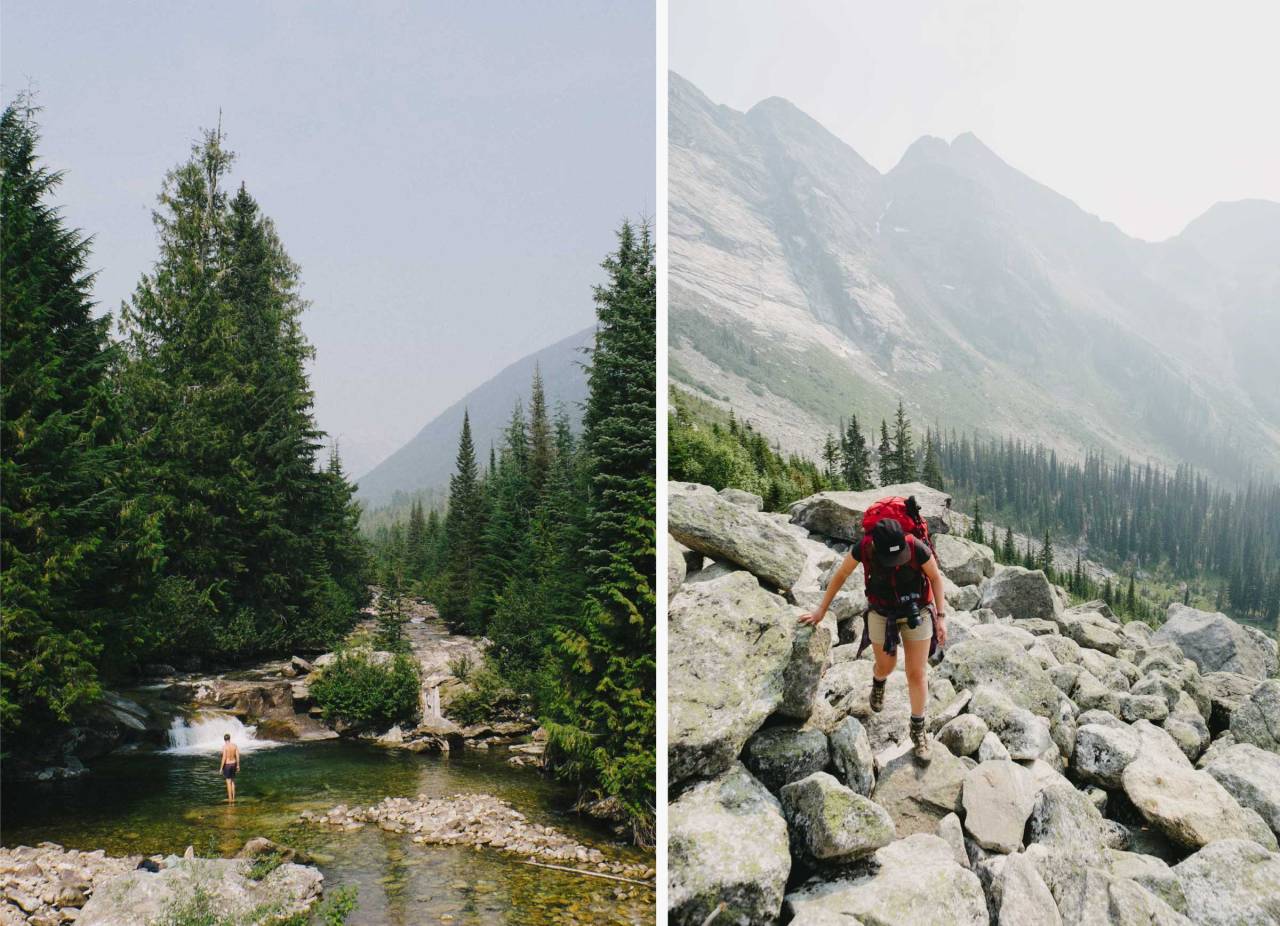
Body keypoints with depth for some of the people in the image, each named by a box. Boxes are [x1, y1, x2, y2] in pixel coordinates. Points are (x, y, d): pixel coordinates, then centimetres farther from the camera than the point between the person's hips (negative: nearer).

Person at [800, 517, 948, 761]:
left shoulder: (917, 548, -32)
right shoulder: (864, 549, -27)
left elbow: (935, 577, -12)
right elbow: (840, 575, -9)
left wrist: (941, 617, -13)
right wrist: (821, 611, -2)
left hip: (917, 612, -1)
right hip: (881, 613, 1)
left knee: (917, 674, 3)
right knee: (886, 666, 18)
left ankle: (918, 729, 22)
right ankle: (878, 682, 56)